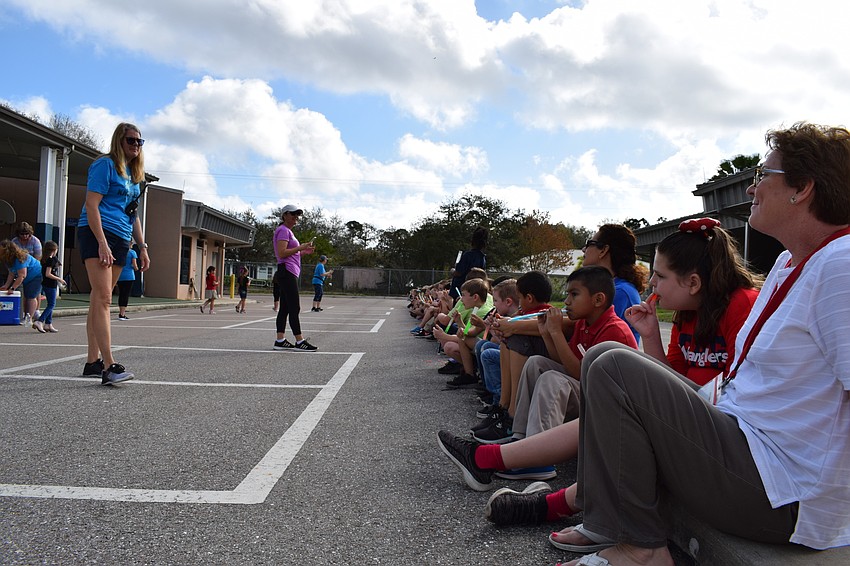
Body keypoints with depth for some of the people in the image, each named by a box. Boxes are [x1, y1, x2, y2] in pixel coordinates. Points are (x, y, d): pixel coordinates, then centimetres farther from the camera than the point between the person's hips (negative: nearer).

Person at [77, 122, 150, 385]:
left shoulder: (133, 174, 21)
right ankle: (109, 366, -23)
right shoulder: (105, 164, -3)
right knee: (103, 298, -16)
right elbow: (91, 204, -12)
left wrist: (142, 247, 18)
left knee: (100, 299, 9)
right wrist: (102, 242, -21)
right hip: (98, 235, -8)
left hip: (120, 240, 8)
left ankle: (93, 361, 13)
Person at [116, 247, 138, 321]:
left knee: (121, 294, 13)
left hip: (119, 276, 5)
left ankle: (121, 313, 16)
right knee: (126, 295, -3)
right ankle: (122, 314, -8)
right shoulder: (132, 252, -6)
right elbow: (134, 265, -8)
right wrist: (136, 268, 13)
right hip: (129, 276, -5)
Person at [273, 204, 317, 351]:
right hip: (287, 272, -10)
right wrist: (300, 247, -16)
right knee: (295, 307, -10)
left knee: (285, 307, 7)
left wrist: (303, 251, 13)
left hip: (289, 274, 10)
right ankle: (299, 341, -10)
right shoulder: (283, 230, -8)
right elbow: (281, 253, -18)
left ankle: (280, 340, 7)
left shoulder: (288, 231, 23)